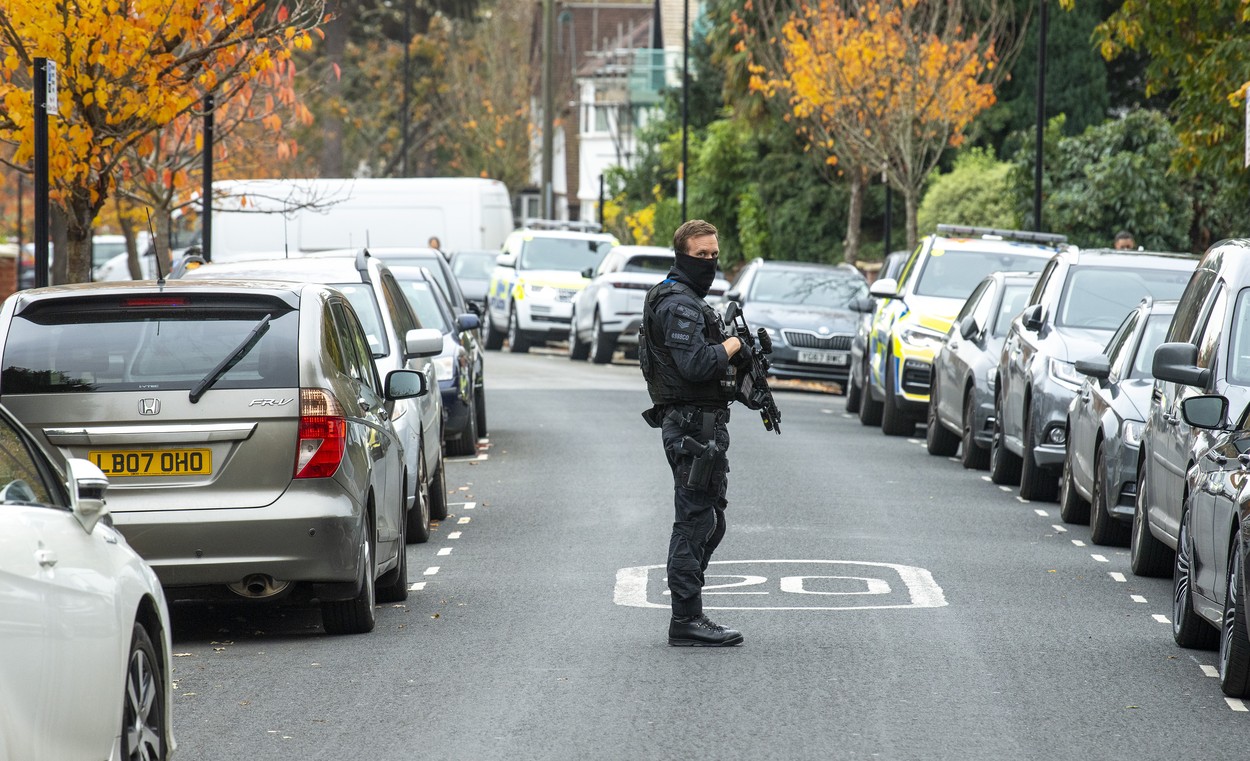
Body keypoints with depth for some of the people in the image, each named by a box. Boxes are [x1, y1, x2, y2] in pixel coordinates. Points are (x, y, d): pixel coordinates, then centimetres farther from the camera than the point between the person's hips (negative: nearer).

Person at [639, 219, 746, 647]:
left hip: (702, 425, 11)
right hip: (693, 426, -11)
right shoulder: (678, 304, -14)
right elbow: (696, 364, -26)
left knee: (706, 523, 15)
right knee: (695, 523, -8)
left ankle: (687, 616, 19)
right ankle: (687, 622, -7)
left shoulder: (689, 300, 20)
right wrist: (731, 346, -10)